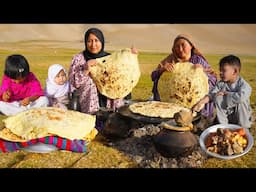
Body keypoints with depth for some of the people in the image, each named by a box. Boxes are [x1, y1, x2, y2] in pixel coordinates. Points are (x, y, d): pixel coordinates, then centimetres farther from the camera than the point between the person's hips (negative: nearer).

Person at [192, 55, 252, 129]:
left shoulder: (244, 85, -17)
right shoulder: (221, 84, -3)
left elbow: (240, 97, -37)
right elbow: (211, 94, -12)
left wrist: (225, 93, -24)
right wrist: (199, 103, -27)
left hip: (241, 116, -3)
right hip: (226, 115, 3)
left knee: (241, 101, -30)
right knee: (218, 98, -19)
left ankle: (243, 127, -12)